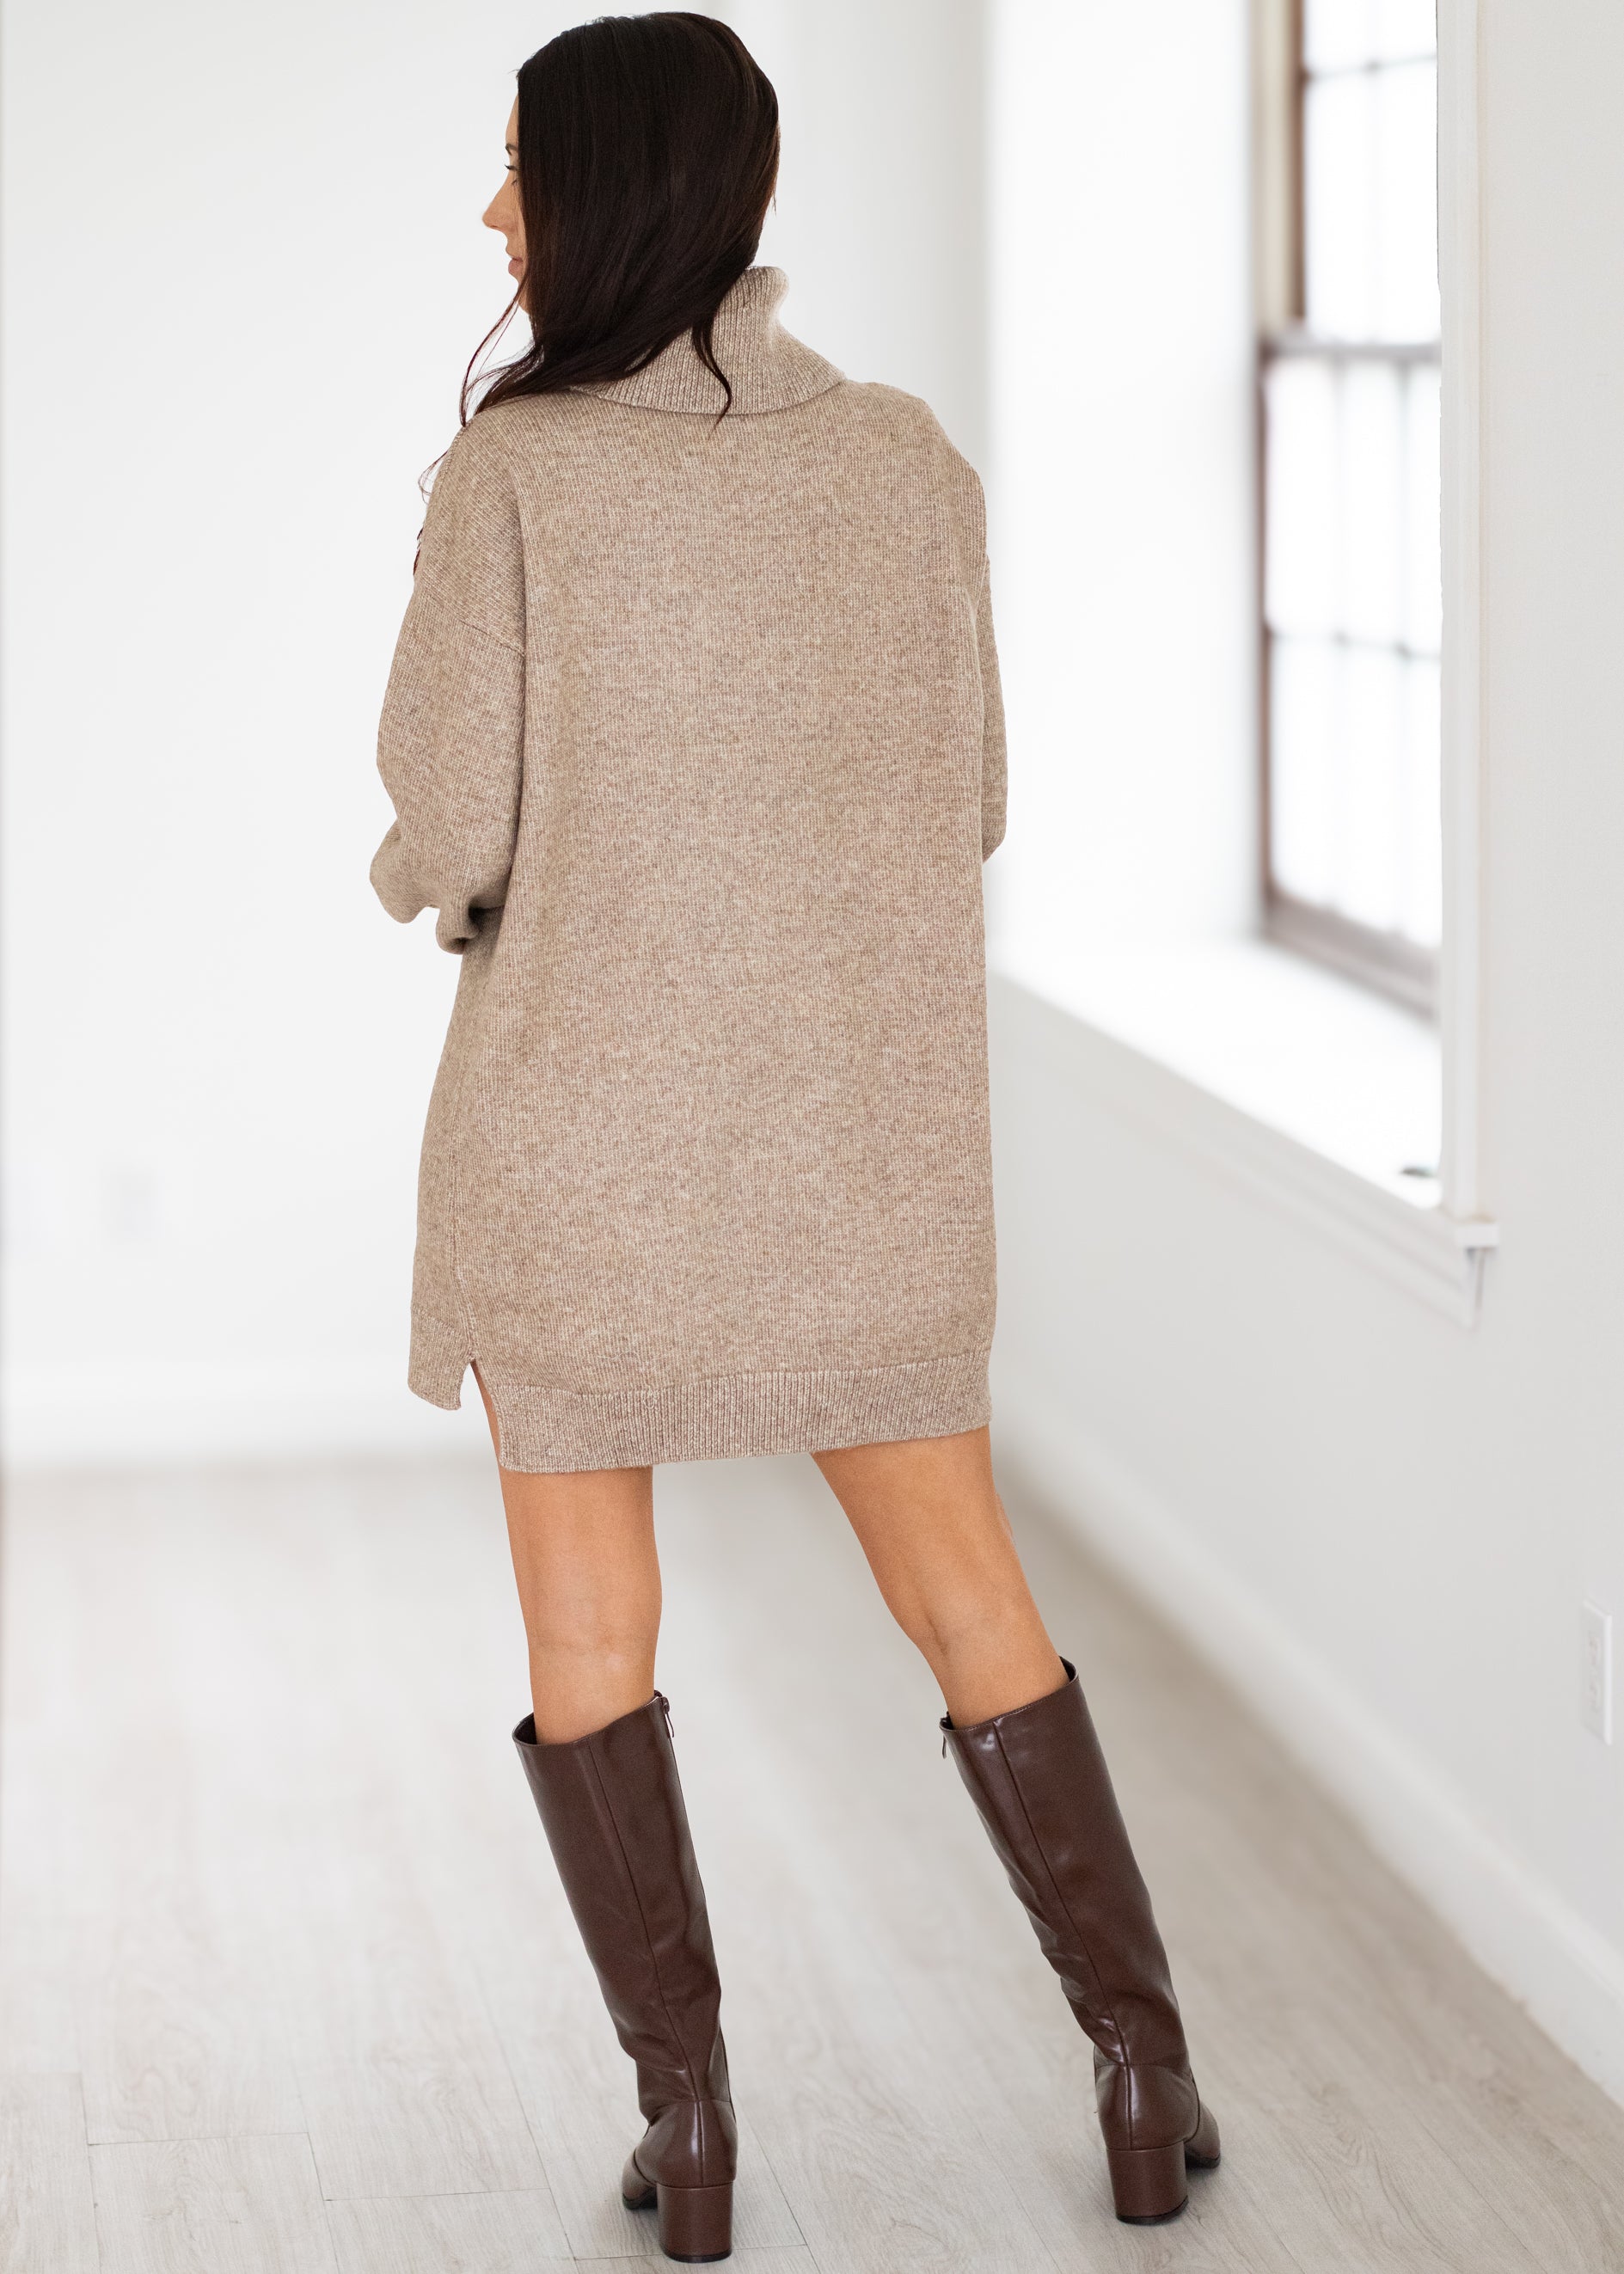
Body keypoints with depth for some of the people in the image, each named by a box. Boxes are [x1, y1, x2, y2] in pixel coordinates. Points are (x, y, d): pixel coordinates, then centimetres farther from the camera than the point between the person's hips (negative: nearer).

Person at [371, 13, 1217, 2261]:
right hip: (864, 1121, 3)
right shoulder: (912, 460, -2)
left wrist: (421, 871, 12)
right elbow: (959, 808, 5)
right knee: (963, 1586, 16)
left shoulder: (514, 470, -13)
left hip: (586, 1111, -3)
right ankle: (1144, 2069, 16)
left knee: (589, 1624, 13)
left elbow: (452, 839, -12)